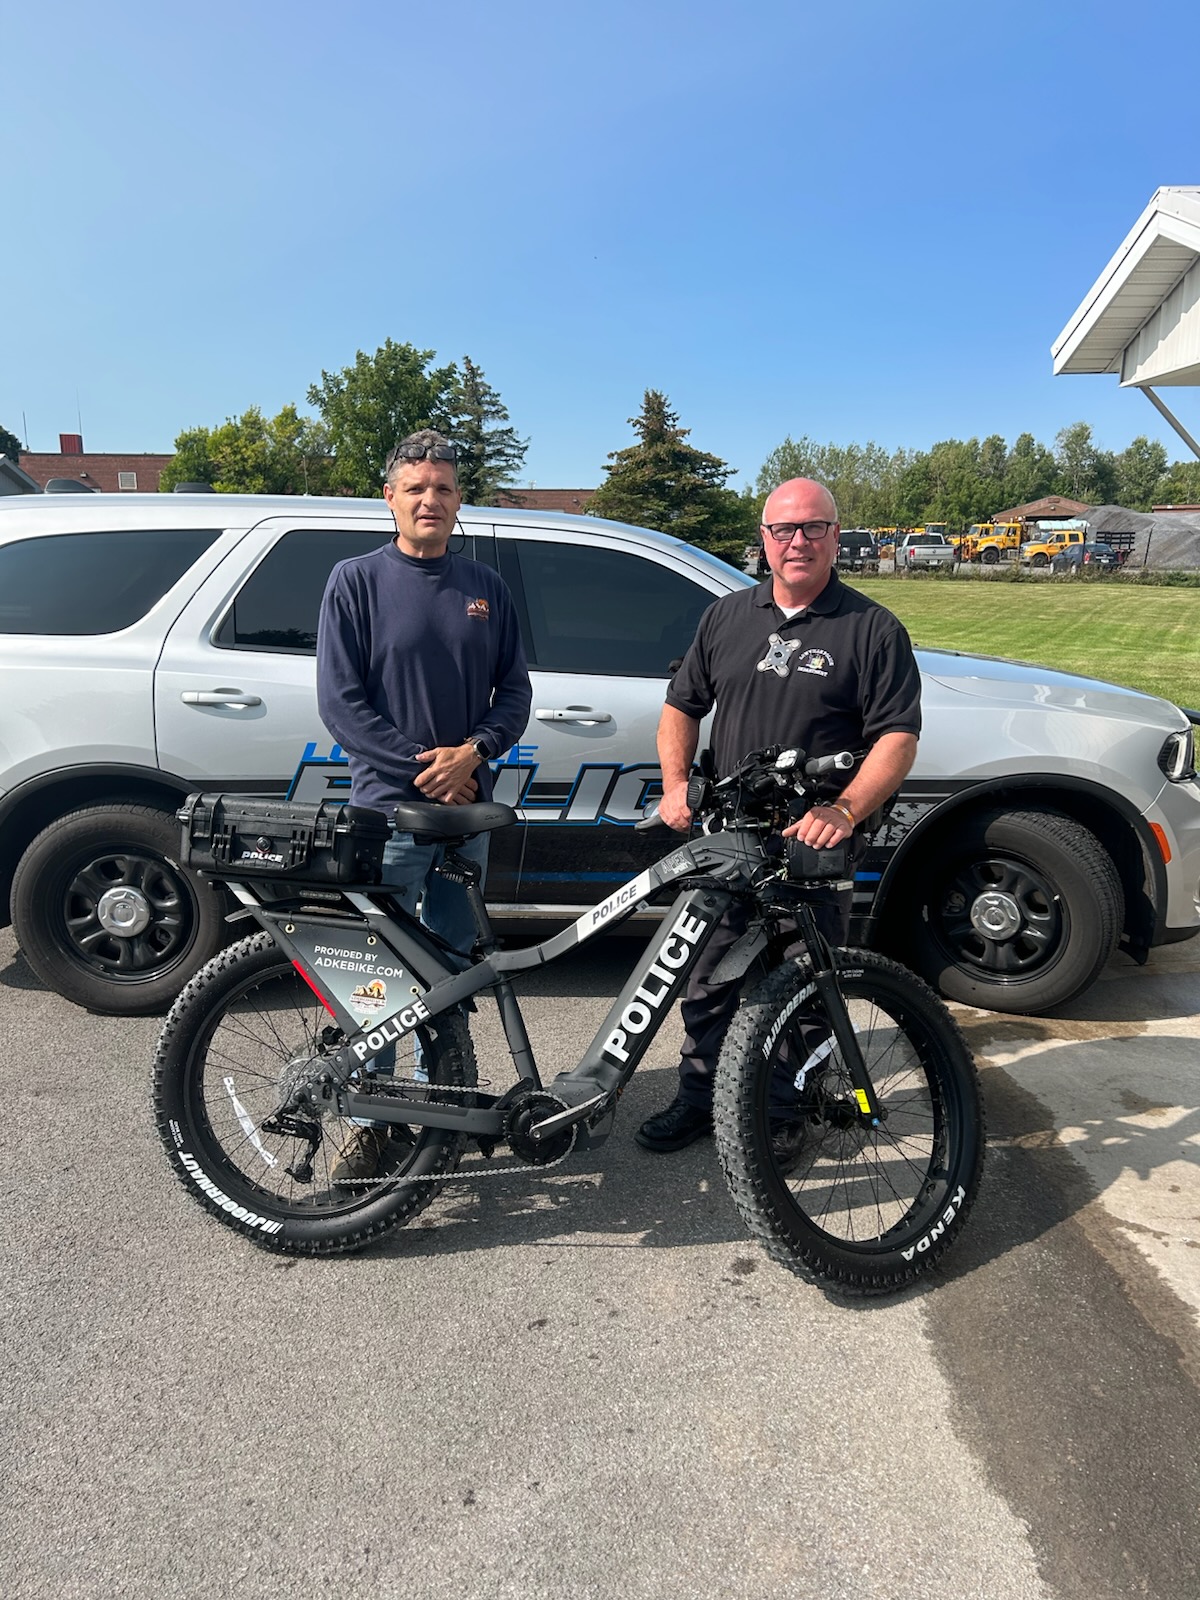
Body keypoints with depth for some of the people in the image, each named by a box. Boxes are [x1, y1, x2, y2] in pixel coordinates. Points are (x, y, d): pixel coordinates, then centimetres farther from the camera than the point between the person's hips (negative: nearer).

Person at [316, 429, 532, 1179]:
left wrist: (473, 751, -10)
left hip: (470, 807, 4)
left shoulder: (486, 587, 9)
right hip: (389, 807, -3)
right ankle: (371, 1119, 14)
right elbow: (341, 701, -6)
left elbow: (515, 689, 8)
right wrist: (422, 767, -12)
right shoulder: (357, 580, -1)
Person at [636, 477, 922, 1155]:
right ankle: (699, 1101, 29)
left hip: (815, 847, -3)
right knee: (710, 983, 11)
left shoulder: (873, 629, -1)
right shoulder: (727, 616, 12)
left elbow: (898, 738, -8)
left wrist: (843, 811, -23)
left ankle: (782, 1111, 28)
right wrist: (676, 784, 1)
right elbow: (682, 706, 18)